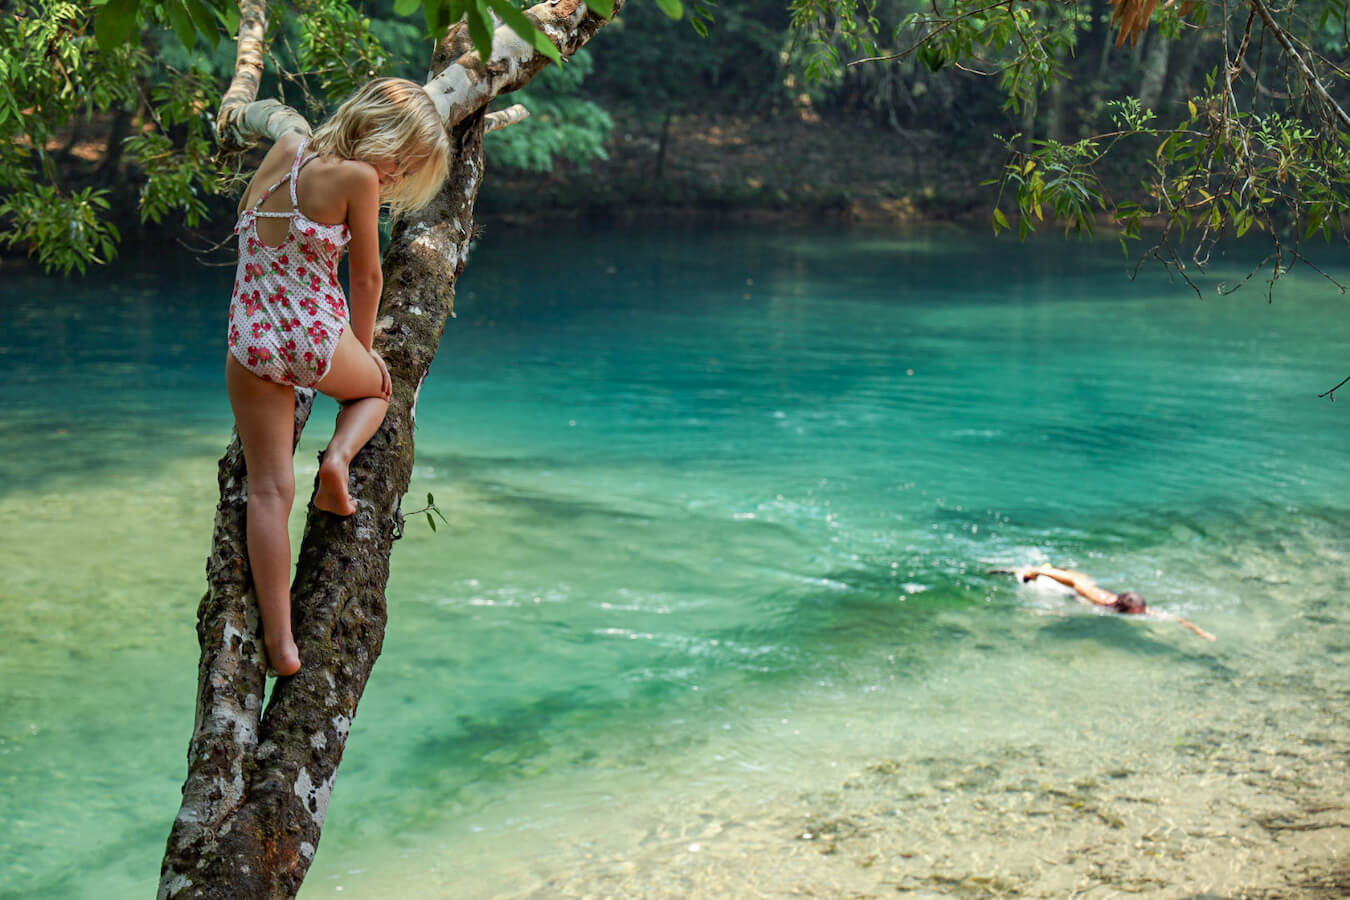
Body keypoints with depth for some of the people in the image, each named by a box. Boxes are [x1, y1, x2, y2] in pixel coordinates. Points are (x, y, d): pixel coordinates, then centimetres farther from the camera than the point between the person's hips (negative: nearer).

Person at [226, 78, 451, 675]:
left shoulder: (285, 148, 7)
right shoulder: (356, 177, -11)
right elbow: (366, 278, -2)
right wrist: (363, 349, 16)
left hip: (250, 338, 5)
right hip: (316, 335, -4)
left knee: (268, 489, 4)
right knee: (376, 386, 31)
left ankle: (280, 640, 0)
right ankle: (340, 454, 1)